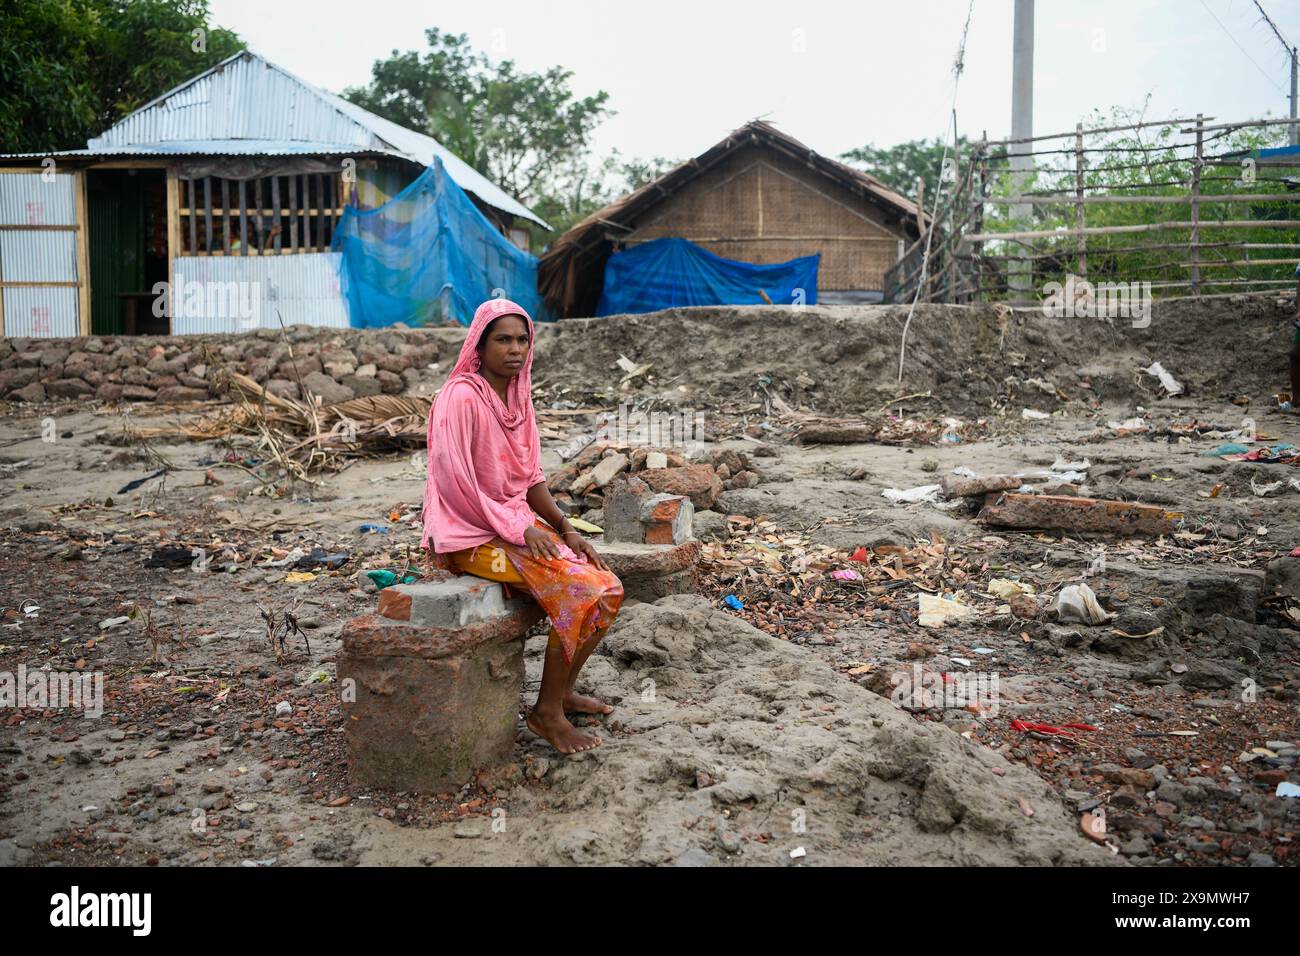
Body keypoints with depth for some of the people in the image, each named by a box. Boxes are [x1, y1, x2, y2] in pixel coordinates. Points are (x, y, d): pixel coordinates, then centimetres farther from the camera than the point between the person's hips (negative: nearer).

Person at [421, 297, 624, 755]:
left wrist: (566, 529, 0)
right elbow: (454, 481, -21)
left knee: (608, 588, -2)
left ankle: (563, 690, 15)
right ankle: (547, 710, -6)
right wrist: (519, 529, -21)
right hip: (471, 534, -8)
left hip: (519, 524, 8)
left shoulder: (519, 397, 9)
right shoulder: (460, 398, -16)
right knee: (579, 592, -22)